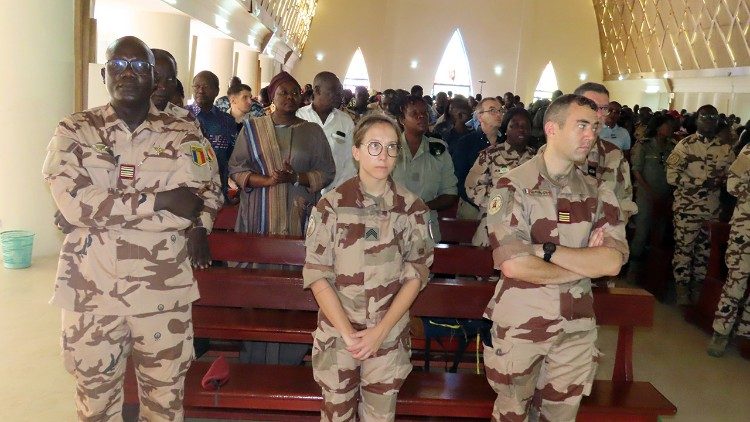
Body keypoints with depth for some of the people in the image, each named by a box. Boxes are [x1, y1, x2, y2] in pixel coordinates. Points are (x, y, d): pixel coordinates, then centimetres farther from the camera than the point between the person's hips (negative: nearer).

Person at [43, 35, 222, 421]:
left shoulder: (184, 134, 4)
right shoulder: (74, 131, 1)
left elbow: (209, 191, 2)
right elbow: (72, 200, -14)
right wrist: (161, 200, -16)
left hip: (164, 292, 1)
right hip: (90, 292, 0)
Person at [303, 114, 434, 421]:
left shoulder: (412, 208, -2)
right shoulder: (331, 204, -6)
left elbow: (416, 274, -2)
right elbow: (316, 274, -7)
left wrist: (380, 331, -11)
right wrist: (347, 332, -15)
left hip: (389, 335, 1)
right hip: (337, 333, -1)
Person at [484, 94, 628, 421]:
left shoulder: (597, 192, 3)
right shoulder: (513, 186, -12)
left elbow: (613, 262, -10)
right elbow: (514, 265, -23)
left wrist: (547, 250, -20)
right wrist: (586, 263, -12)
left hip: (577, 329, 4)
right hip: (520, 326, -4)